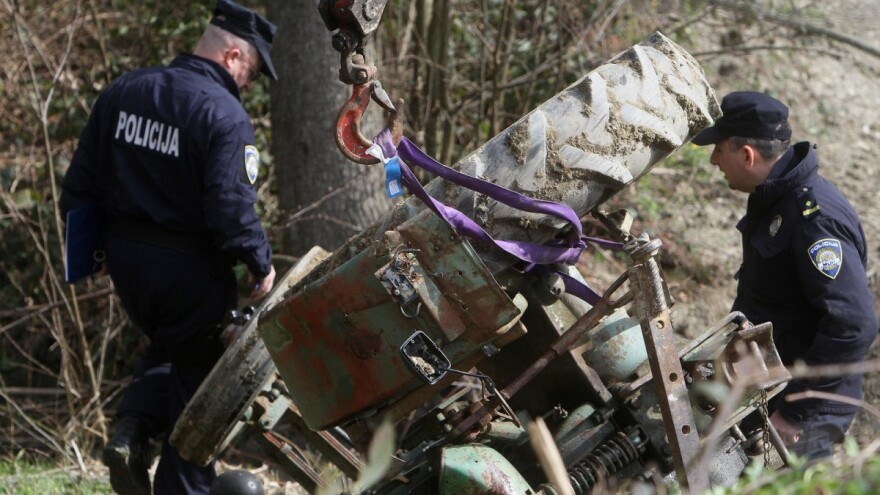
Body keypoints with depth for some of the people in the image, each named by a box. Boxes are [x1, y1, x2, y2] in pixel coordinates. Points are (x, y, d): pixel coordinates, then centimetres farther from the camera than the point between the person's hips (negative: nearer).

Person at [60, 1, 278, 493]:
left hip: (124, 256, 6)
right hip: (191, 268, -6)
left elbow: (81, 180, 8)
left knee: (167, 348, 28)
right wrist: (261, 262, -10)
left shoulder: (122, 92, 4)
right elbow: (231, 208, -25)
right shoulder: (226, 116, -19)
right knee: (197, 371, 10)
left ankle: (132, 429, 4)